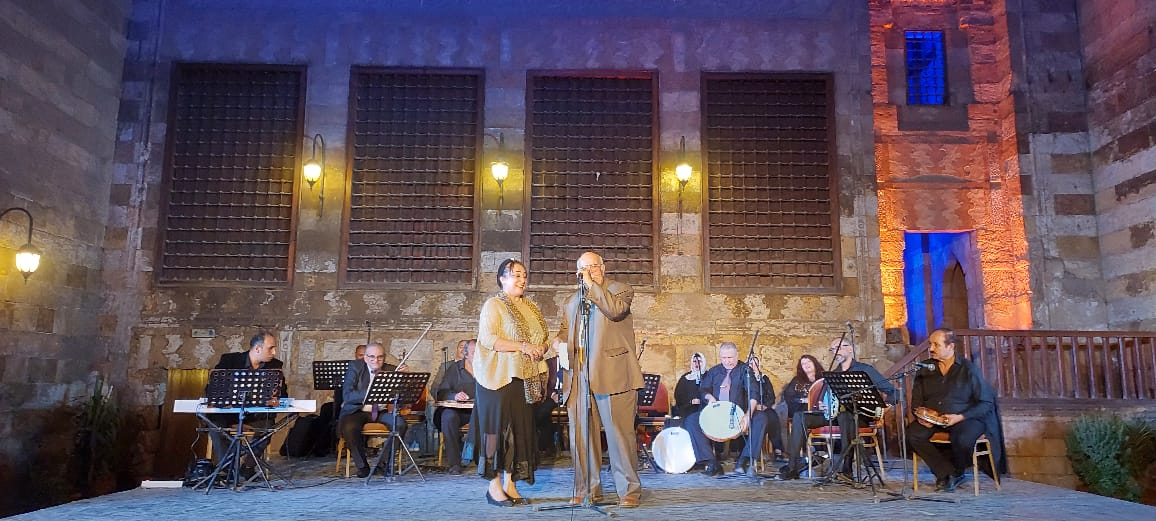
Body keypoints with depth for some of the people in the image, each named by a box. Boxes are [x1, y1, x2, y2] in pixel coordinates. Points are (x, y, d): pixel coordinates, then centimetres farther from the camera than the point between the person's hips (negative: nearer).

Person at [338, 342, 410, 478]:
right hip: (358, 411, -2)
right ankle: (362, 466, -9)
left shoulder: (391, 370, 2)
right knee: (348, 427, -33)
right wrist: (372, 393, -32)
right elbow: (347, 395, -18)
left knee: (400, 424, -26)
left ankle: (387, 463, -5)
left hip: (382, 411, 2)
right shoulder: (355, 367, -5)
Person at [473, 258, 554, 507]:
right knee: (498, 427, -3)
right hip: (499, 377, -7)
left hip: (522, 377, 7)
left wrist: (545, 348, 1)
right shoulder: (493, 305, -5)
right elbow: (487, 339, -17)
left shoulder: (529, 308, 17)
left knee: (520, 428, 5)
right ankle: (494, 486, 5)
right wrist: (522, 346, -22)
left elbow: (537, 339, 24)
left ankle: (510, 483, 13)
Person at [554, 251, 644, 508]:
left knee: (620, 433, -4)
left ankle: (629, 491, 6)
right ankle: (587, 490, 18)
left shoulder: (620, 289, 6)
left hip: (612, 374, -5)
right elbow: (565, 329, 31)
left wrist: (592, 286, -10)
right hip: (579, 376, 5)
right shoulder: (570, 302, 23)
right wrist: (559, 341, 8)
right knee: (581, 435, 7)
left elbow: (616, 310, -15)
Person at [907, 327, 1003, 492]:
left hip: (965, 419, -4)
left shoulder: (968, 369, 0)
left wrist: (960, 417, -17)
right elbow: (916, 400, 16)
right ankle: (946, 473, -10)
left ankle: (956, 472, -1)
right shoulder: (925, 370, 11)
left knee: (962, 439, -35)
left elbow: (986, 403, -3)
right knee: (912, 434, -24)